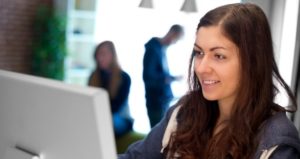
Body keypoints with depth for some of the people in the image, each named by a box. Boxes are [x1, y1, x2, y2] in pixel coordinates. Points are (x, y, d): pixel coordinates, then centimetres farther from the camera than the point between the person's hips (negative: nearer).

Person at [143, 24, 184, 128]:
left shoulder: (162, 48, 10)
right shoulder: (153, 49, -15)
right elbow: (148, 77, -20)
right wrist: (172, 78, -19)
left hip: (164, 99, 8)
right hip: (156, 101, -8)